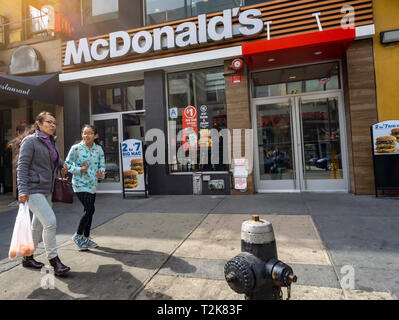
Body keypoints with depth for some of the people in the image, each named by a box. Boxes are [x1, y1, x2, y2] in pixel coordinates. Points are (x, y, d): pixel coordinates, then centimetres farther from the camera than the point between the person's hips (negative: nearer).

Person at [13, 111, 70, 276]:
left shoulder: (51, 142, 13)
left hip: (46, 190, 9)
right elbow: (22, 166, -14)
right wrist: (22, 190, -20)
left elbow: (56, 162, 27)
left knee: (38, 225, 15)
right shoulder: (30, 141, -10)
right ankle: (53, 260, -2)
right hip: (33, 190, -8)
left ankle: (27, 257, 32)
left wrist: (63, 166, 5)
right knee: (50, 221, -15)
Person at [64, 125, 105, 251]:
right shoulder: (76, 148, -8)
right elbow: (67, 164, -2)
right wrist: (79, 170, -18)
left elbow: (102, 165, 7)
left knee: (89, 211, 12)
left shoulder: (99, 149, 3)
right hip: (80, 184, -5)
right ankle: (77, 236, 10)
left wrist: (101, 173, -13)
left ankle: (86, 238, 28)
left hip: (93, 184, 5)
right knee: (90, 209, -12)